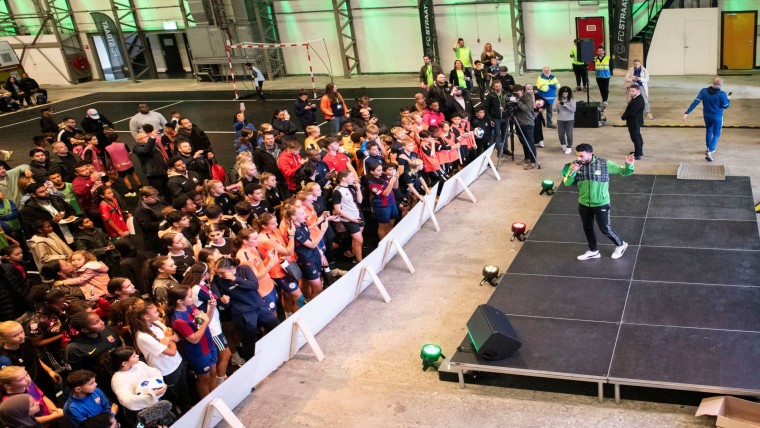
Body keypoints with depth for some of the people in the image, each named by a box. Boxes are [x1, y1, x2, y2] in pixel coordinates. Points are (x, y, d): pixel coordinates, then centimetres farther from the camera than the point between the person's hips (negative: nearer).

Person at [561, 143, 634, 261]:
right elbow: (566, 183, -12)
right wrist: (572, 171, -30)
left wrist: (629, 165, -36)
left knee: (605, 229, 8)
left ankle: (621, 245, 35)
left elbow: (624, 172, -13)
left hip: (601, 204, -4)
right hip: (584, 204, 4)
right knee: (587, 228, 19)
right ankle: (593, 251, 40)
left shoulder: (604, 164, -19)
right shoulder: (575, 165, -11)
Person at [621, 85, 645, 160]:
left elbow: (632, 112, -28)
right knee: (638, 137, 23)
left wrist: (624, 117, -13)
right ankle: (639, 151, 39)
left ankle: (637, 155, 3)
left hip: (634, 122, -11)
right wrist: (624, 116, -1)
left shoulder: (638, 101, -27)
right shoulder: (635, 98, 6)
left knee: (635, 138, -4)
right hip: (635, 122, 11)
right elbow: (629, 109, 12)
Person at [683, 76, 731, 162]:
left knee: (709, 131, 26)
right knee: (716, 134, 8)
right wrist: (728, 99, 10)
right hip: (717, 117, -4)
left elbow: (695, 102, -15)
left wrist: (687, 112, -16)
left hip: (707, 115, 4)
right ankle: (709, 152, -9)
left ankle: (709, 148, 42)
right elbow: (725, 106, -10)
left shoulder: (704, 91, -11)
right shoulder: (722, 94, -20)